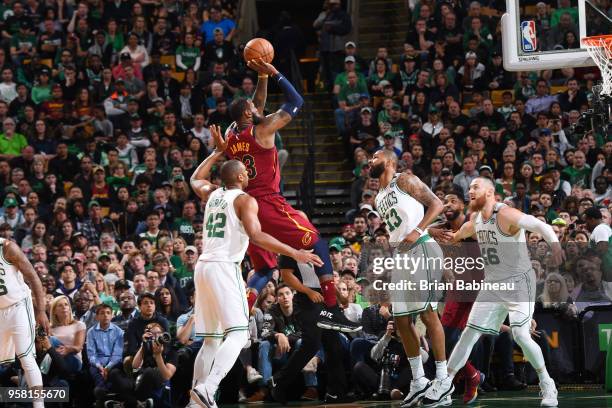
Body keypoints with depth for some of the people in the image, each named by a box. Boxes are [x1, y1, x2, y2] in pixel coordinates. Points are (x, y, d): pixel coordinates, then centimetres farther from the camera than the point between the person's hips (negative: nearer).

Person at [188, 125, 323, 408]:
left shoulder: (212, 194, 17)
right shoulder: (244, 200, -4)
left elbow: (195, 179, 40)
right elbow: (256, 235, -18)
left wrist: (219, 152, 41)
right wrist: (294, 253, -18)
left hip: (203, 267, 8)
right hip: (224, 267, -8)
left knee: (211, 339, 12)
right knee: (237, 334, -13)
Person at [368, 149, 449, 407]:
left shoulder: (405, 181, -3)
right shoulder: (379, 199, 21)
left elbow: (437, 204, -8)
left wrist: (417, 231, -18)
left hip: (420, 250, -9)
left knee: (428, 313, -11)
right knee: (402, 320, 6)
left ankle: (442, 379, -8)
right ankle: (418, 381, 13)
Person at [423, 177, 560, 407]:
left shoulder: (505, 215, -19)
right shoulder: (474, 221, 5)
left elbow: (541, 226, -34)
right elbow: (457, 237, 31)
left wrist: (555, 245, -50)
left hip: (519, 283, -7)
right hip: (492, 284, 7)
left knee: (521, 335, -17)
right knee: (470, 333, 6)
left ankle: (547, 384, 1)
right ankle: (446, 382, 17)